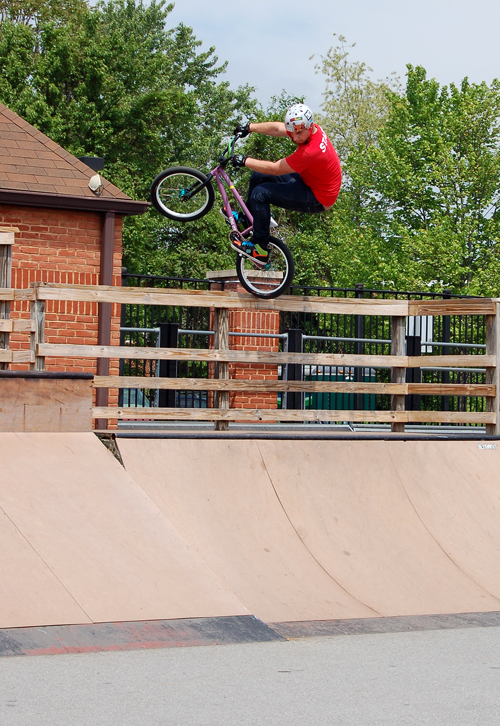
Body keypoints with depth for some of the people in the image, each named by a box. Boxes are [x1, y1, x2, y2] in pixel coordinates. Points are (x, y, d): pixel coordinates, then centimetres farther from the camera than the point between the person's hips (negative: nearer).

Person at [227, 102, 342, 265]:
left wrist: (245, 161, -18)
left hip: (317, 200, -10)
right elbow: (276, 128, 1)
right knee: (258, 177, 13)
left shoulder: (310, 152, -36)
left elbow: (275, 169, -27)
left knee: (260, 193, -18)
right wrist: (250, 128, -6)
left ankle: (260, 249, -8)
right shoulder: (310, 129, -10)